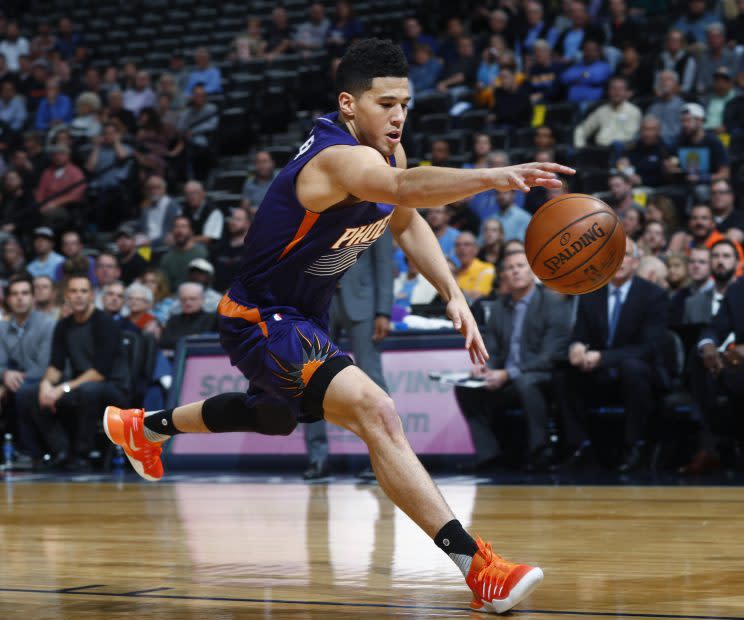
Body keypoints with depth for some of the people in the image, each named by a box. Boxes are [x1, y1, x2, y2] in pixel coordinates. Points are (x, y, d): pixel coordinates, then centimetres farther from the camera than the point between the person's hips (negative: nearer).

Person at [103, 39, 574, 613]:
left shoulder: (387, 148, -2)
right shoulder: (340, 157, -32)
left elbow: (407, 222, 14)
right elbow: (405, 187, -54)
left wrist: (454, 295, 1)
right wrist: (494, 177, -69)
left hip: (305, 318, 11)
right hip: (260, 321, -11)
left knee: (278, 415, 37)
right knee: (375, 412, -30)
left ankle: (146, 426, 62)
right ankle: (476, 566, -37)